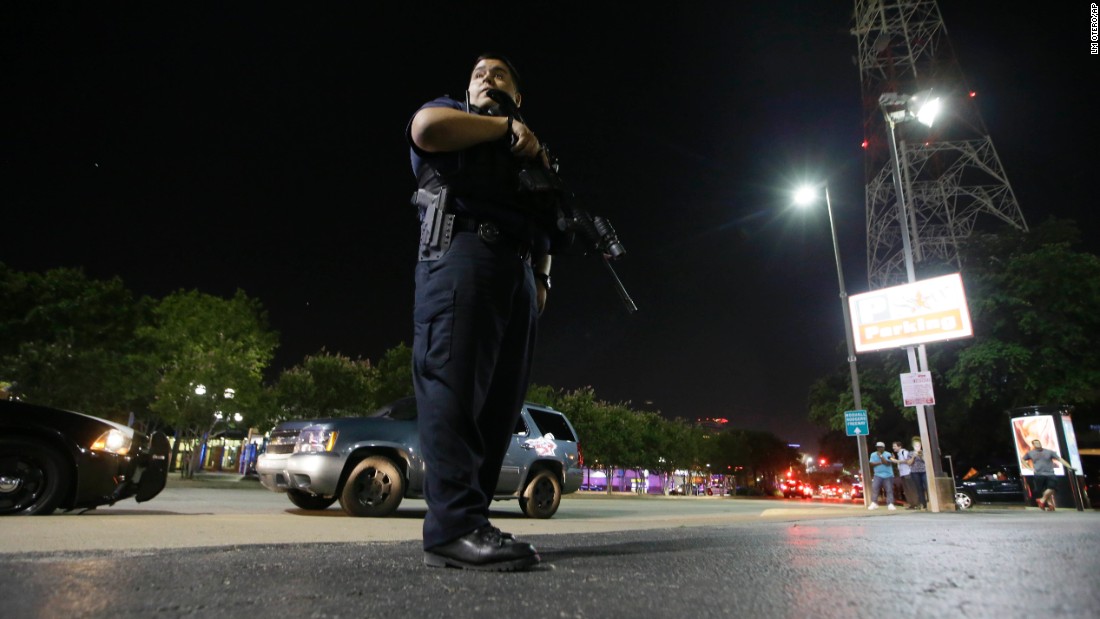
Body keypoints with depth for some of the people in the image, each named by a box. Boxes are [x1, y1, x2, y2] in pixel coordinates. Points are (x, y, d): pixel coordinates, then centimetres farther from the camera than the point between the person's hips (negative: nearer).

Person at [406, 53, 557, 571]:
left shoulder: (531, 151, 36)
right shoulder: (449, 111, 23)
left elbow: (545, 226, 29)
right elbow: (427, 128, -4)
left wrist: (543, 277, 10)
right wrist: (508, 128, 4)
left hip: (518, 273, 6)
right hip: (462, 252, -6)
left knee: (500, 400, -3)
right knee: (455, 383, -18)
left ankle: (468, 521, -1)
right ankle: (454, 525, -22)